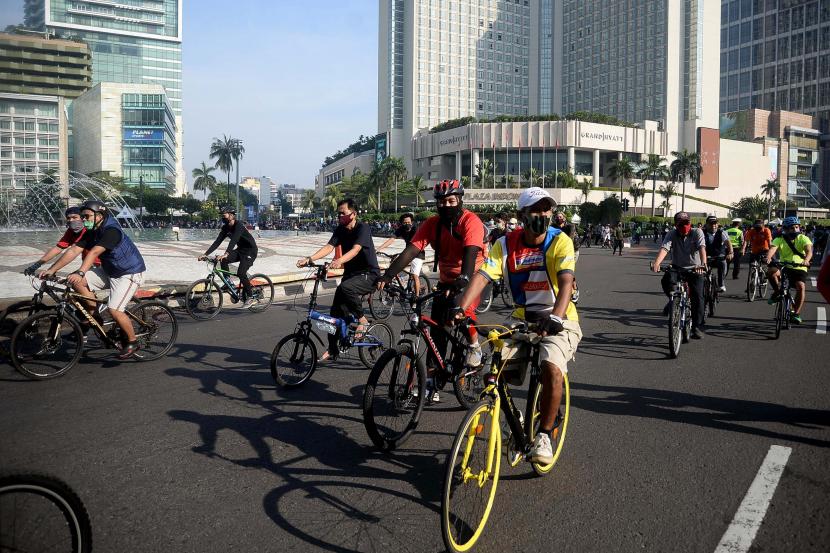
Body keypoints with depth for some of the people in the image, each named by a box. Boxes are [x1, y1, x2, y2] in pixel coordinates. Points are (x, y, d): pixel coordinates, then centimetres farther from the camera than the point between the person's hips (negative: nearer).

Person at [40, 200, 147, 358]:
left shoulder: (111, 231, -25)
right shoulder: (91, 233, 1)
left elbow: (94, 253, -38)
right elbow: (73, 251, -6)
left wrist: (80, 273, -49)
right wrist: (51, 270, -13)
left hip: (130, 274, -8)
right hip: (109, 271, 9)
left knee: (114, 310, -19)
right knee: (78, 281, -8)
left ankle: (132, 342, 0)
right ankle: (94, 314, 6)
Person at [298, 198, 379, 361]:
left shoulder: (363, 228, -15)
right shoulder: (340, 230, 3)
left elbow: (355, 249, -32)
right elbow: (329, 247, -11)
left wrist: (339, 261, -50)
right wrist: (309, 259, -27)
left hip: (369, 274, -7)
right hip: (351, 273, 7)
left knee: (345, 287, -36)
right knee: (336, 311, 1)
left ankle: (362, 319, -14)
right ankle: (332, 350, 14)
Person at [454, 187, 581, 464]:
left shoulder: (560, 241, -11)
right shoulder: (506, 244, -4)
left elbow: (566, 281, -26)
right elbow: (481, 276, -17)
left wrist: (555, 317, -44)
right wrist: (461, 308, -34)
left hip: (558, 322, -3)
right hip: (523, 320, 4)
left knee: (551, 368, -29)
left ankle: (544, 435, -7)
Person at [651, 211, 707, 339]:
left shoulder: (697, 232, -10)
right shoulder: (672, 234, -8)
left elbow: (702, 248, -26)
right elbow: (664, 248, -24)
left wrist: (703, 264, -46)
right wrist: (656, 263, -43)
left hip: (695, 269, -1)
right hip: (677, 267, 1)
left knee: (697, 297, -12)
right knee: (666, 281, -31)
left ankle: (697, 327, 0)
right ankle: (673, 300, 0)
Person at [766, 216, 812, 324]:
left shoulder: (803, 238, -4)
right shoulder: (779, 239, -3)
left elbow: (809, 250, -22)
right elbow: (772, 249, -22)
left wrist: (806, 260, -45)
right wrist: (768, 258, -46)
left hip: (799, 268, 0)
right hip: (784, 267, 0)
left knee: (801, 286, -26)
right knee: (772, 271, -32)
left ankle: (796, 313, -12)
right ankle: (778, 292, -6)